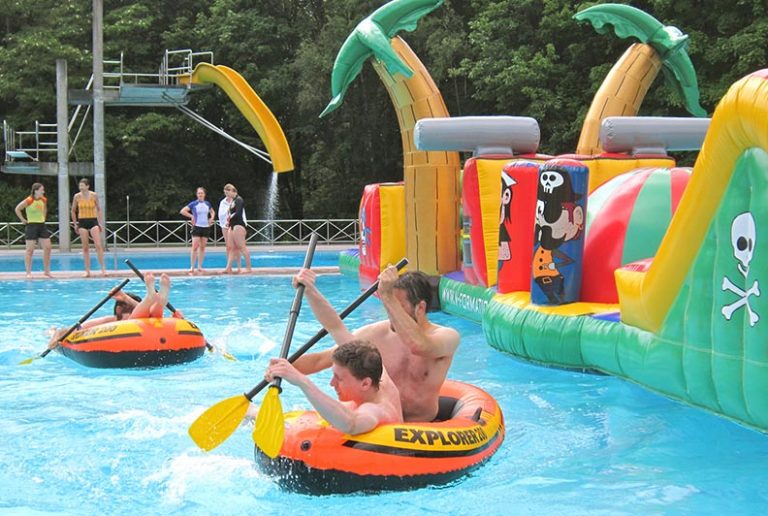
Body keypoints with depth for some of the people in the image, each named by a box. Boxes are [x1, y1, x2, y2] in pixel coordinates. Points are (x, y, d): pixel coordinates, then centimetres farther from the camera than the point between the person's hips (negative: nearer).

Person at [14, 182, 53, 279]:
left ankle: (47, 271, 11)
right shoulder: (28, 201, -14)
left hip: (42, 225, 6)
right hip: (31, 226, -6)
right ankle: (28, 272, 2)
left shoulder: (44, 200, 5)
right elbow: (17, 209, -8)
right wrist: (23, 220, -6)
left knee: (47, 248, 2)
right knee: (30, 250, -2)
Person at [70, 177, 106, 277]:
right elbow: (73, 211, 10)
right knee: (85, 247, 3)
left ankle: (103, 269, -7)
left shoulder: (94, 196, -4)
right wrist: (75, 224, 8)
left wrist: (101, 223, 2)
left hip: (93, 221, -1)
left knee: (98, 245, -11)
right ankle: (87, 271, 6)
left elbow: (98, 209, 6)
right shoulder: (77, 196, -1)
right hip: (82, 222, 1)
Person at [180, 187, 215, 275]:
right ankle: (192, 267, -7)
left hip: (206, 227, 4)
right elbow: (182, 211, -6)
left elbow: (212, 212, 25)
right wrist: (191, 216, -9)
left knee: (202, 247, 6)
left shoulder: (207, 204, 7)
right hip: (197, 227, -4)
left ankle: (199, 267, 11)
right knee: (195, 247, -9)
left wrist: (211, 218, 6)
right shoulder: (193, 204, -5)